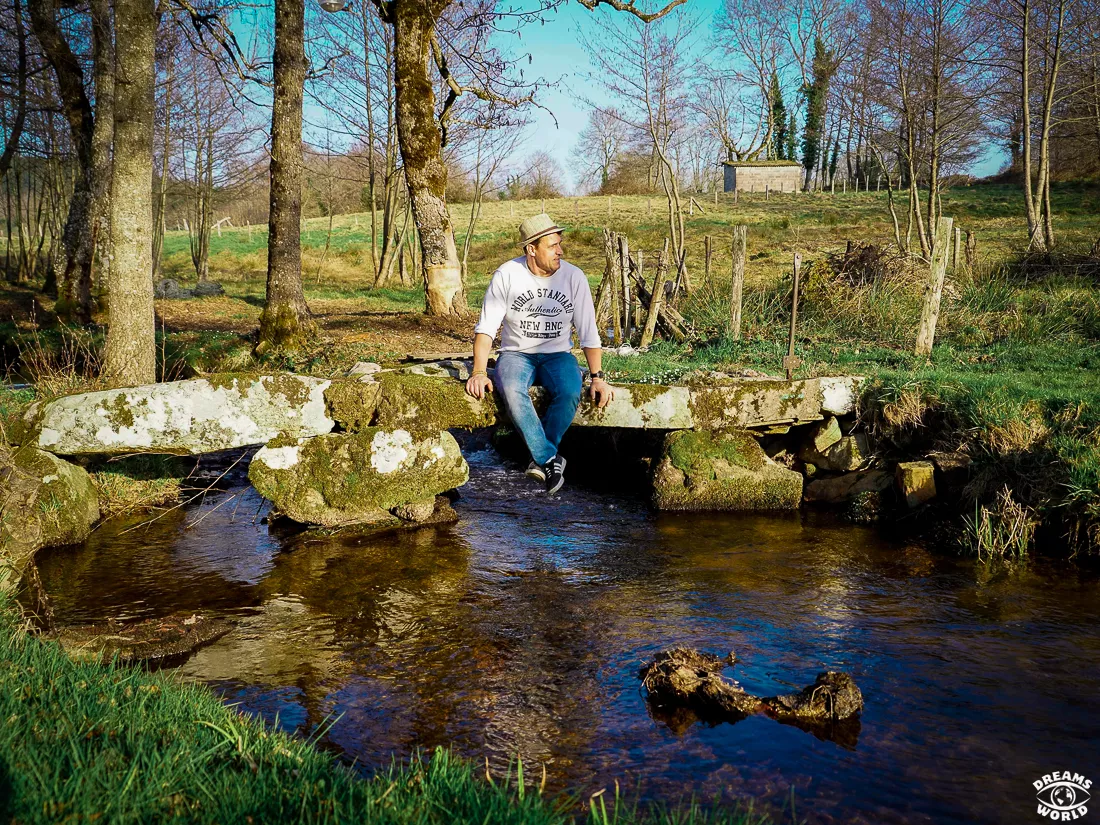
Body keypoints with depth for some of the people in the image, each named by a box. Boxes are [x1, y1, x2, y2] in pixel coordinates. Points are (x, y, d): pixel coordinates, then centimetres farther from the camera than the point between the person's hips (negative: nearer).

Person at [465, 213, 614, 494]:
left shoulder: (573, 277, -4)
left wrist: (597, 376, -11)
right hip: (516, 354, -1)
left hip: (557, 355, 1)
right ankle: (550, 459, -26)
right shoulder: (507, 275, -8)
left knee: (571, 392, -33)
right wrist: (479, 372, -20)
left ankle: (541, 458, -16)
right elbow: (486, 327, -7)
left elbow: (589, 333, -1)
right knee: (511, 390, -35)